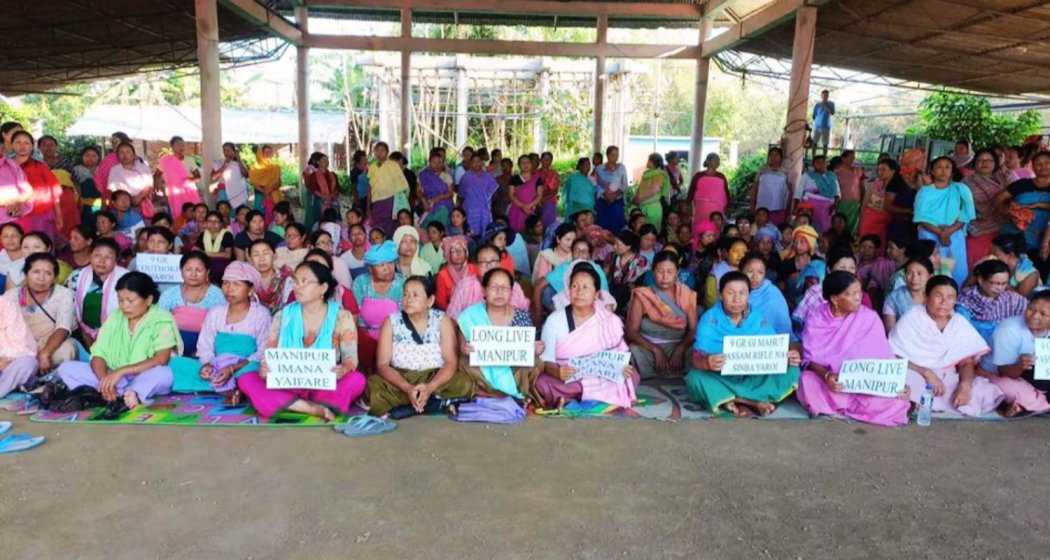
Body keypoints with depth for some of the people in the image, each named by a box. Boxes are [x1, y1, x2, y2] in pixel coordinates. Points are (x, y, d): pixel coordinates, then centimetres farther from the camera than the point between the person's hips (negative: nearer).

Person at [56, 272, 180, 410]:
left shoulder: (162, 320, -8)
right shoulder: (114, 318, 7)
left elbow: (161, 360, -20)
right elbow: (98, 356, -1)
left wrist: (121, 371, -26)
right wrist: (105, 380, -21)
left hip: (146, 380, -5)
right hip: (114, 379, 6)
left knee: (164, 373, -35)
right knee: (66, 368, -13)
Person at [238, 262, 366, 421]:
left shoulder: (341, 317, -1)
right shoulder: (283, 316, 5)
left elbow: (351, 357, -7)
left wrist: (343, 369, -30)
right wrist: (264, 368, -20)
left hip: (326, 387, -3)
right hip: (287, 386, 3)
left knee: (356, 380, -32)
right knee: (246, 379, -22)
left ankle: (282, 405, -26)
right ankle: (316, 409, -31)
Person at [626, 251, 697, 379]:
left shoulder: (687, 294, 8)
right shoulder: (642, 296, 2)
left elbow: (693, 329, 1)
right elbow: (631, 331, -5)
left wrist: (680, 349, -18)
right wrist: (655, 349, -19)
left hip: (679, 347, 2)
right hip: (648, 347, -2)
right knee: (634, 353, -34)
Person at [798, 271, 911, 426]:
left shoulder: (869, 318, -5)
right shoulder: (815, 318, -5)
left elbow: (885, 357, -5)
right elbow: (810, 358, -8)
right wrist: (826, 375, -29)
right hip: (825, 380, -1)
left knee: (896, 399, -27)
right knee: (807, 380, -34)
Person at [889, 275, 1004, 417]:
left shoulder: (961, 324, 9)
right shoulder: (910, 320, -3)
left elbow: (967, 362, 3)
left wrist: (965, 385, -18)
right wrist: (926, 373, -21)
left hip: (948, 381, 5)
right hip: (914, 376, -5)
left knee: (988, 393, -20)